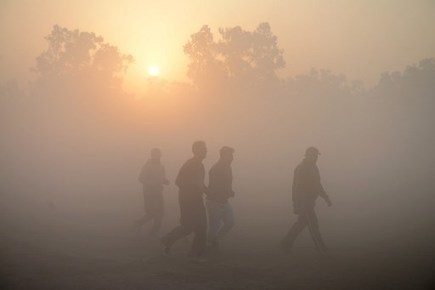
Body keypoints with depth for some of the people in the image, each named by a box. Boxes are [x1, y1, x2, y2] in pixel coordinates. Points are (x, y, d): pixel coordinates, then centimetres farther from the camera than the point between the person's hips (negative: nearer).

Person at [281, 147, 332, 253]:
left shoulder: (314, 167, 13)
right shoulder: (301, 169, -17)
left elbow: (317, 185, 22)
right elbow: (297, 188, -21)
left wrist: (326, 198, 17)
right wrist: (297, 205, -24)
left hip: (309, 201, 10)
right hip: (303, 202, -10)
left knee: (301, 223, 14)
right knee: (313, 224, -5)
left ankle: (286, 243, 22)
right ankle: (321, 247, 3)